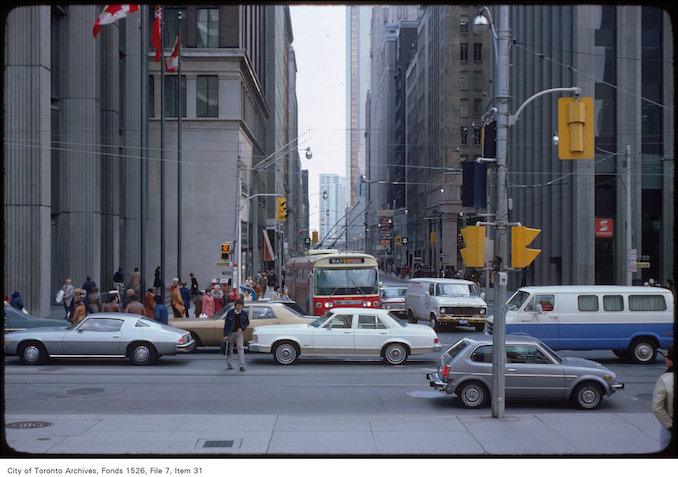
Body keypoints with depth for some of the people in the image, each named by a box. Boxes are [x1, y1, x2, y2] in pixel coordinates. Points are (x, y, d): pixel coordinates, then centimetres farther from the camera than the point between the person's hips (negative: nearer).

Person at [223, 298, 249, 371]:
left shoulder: (244, 313, -3)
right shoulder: (230, 312, -9)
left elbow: (247, 322, 13)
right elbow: (226, 324, -6)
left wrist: (242, 328, -4)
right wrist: (225, 335, -9)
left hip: (238, 332, 0)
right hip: (230, 333, 0)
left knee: (240, 348, -12)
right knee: (229, 349, 9)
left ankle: (242, 366, -16)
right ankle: (230, 365, 22)